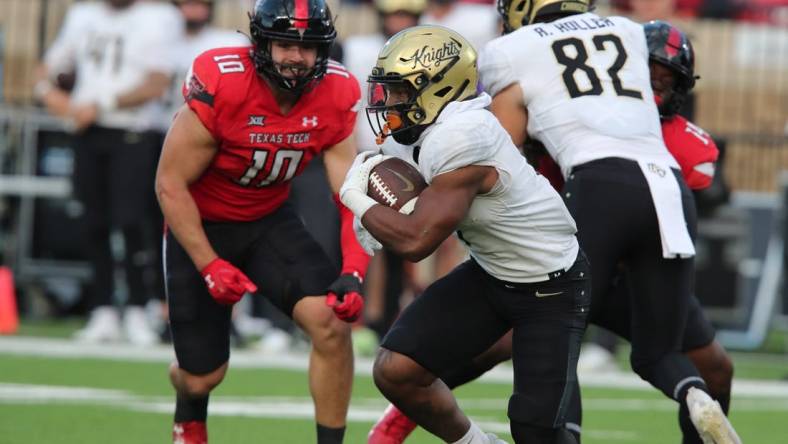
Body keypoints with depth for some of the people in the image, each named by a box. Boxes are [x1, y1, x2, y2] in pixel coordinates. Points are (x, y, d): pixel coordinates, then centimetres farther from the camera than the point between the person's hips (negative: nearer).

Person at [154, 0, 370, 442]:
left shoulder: (336, 96, -17)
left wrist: (352, 274, -31)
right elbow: (171, 183, -20)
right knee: (204, 375, 3)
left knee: (332, 322, -22)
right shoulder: (219, 86, -28)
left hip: (270, 222, 3)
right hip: (200, 225, -3)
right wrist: (209, 266, -24)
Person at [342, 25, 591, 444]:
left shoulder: (460, 139, -29)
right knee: (395, 370, -5)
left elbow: (415, 240, -29)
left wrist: (357, 199, -14)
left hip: (549, 288, -8)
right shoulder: (436, 130, -3)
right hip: (489, 274, 8)